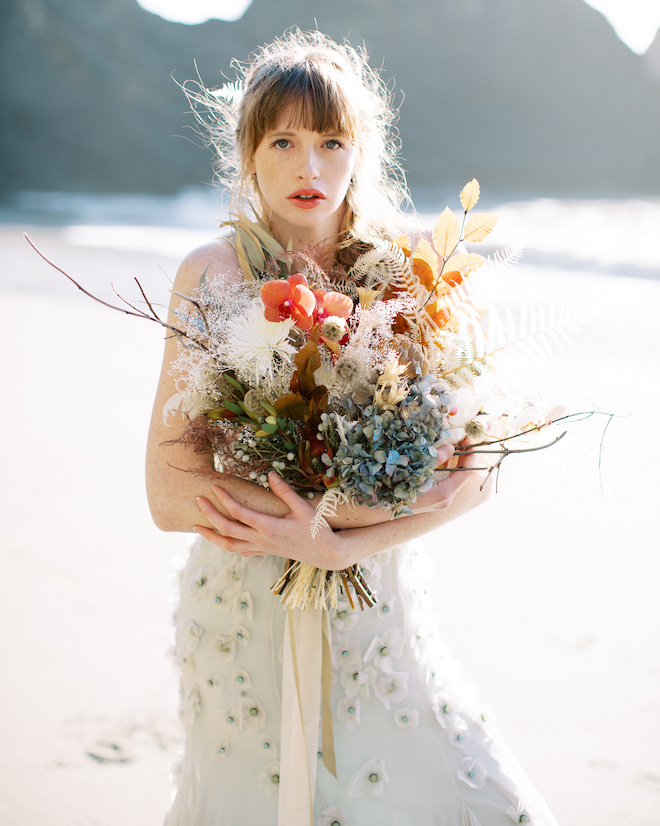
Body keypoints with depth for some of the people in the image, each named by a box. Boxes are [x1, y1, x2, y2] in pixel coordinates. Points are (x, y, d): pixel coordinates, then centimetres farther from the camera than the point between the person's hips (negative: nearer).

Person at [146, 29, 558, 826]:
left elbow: (471, 472, -8)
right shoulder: (212, 274, -10)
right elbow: (170, 493, -15)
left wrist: (336, 544, -22)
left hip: (378, 604, 2)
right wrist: (365, 504, -20)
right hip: (248, 609, -2)